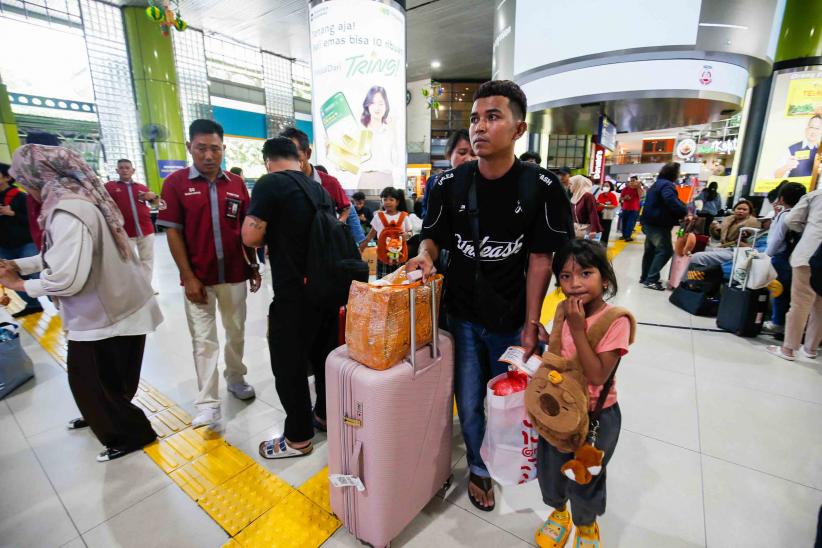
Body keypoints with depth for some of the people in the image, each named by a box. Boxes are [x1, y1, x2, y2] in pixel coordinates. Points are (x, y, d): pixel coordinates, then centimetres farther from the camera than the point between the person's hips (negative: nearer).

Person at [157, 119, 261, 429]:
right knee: (203, 340, 5)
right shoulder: (175, 183, -3)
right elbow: (173, 232, -5)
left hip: (235, 274, 3)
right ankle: (208, 403, 14)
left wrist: (254, 267, 6)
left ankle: (236, 379, 35)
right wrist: (188, 277, -10)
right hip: (199, 278, -2)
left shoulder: (236, 184, 4)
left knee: (236, 332, 15)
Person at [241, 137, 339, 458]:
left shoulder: (270, 183, -10)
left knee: (289, 365, 7)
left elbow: (250, 237, -16)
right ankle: (326, 415, 37)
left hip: (294, 294, -7)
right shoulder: (320, 189, 11)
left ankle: (299, 437, 22)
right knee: (325, 356, 19)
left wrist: (270, 237, 6)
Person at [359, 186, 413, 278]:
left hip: (400, 255, 0)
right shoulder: (378, 216, 2)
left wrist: (407, 235, -15)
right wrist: (361, 246, 8)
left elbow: (410, 232, 8)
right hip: (383, 255, 0)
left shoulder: (404, 216, 1)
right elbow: (371, 234, 11)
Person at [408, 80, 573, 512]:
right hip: (461, 316, 1)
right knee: (469, 405, 13)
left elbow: (540, 259, -8)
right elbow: (433, 237, 4)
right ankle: (478, 468, 43)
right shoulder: (449, 183, -6)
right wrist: (426, 255, -20)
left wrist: (530, 325, -8)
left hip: (510, 321, 0)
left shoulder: (541, 187, -11)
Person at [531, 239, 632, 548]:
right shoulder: (566, 311, -6)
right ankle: (559, 512, 54)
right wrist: (541, 334, -9)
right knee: (549, 470, 21)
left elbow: (597, 376, -27)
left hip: (596, 417, -4)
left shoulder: (615, 321, -23)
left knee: (584, 480, 18)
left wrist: (577, 329, -32)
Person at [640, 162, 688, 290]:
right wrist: (684, 212, -19)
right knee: (665, 251, -10)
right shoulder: (667, 185, -14)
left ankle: (645, 277, 20)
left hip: (650, 223, 11)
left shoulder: (657, 184, 19)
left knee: (650, 250, 14)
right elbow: (672, 202, -28)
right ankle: (651, 279, -13)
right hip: (659, 225, -11)